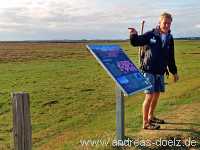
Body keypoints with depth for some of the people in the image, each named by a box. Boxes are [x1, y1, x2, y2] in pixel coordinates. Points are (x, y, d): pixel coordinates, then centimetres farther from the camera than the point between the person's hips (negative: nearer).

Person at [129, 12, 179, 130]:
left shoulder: (170, 39, 8)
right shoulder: (151, 35, -8)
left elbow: (171, 58, 16)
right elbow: (136, 42, -7)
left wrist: (174, 72, 21)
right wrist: (134, 35, -29)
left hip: (160, 71, 6)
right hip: (149, 70, -6)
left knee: (157, 95, 14)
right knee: (149, 96, -7)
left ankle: (151, 117, 33)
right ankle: (146, 123, 4)